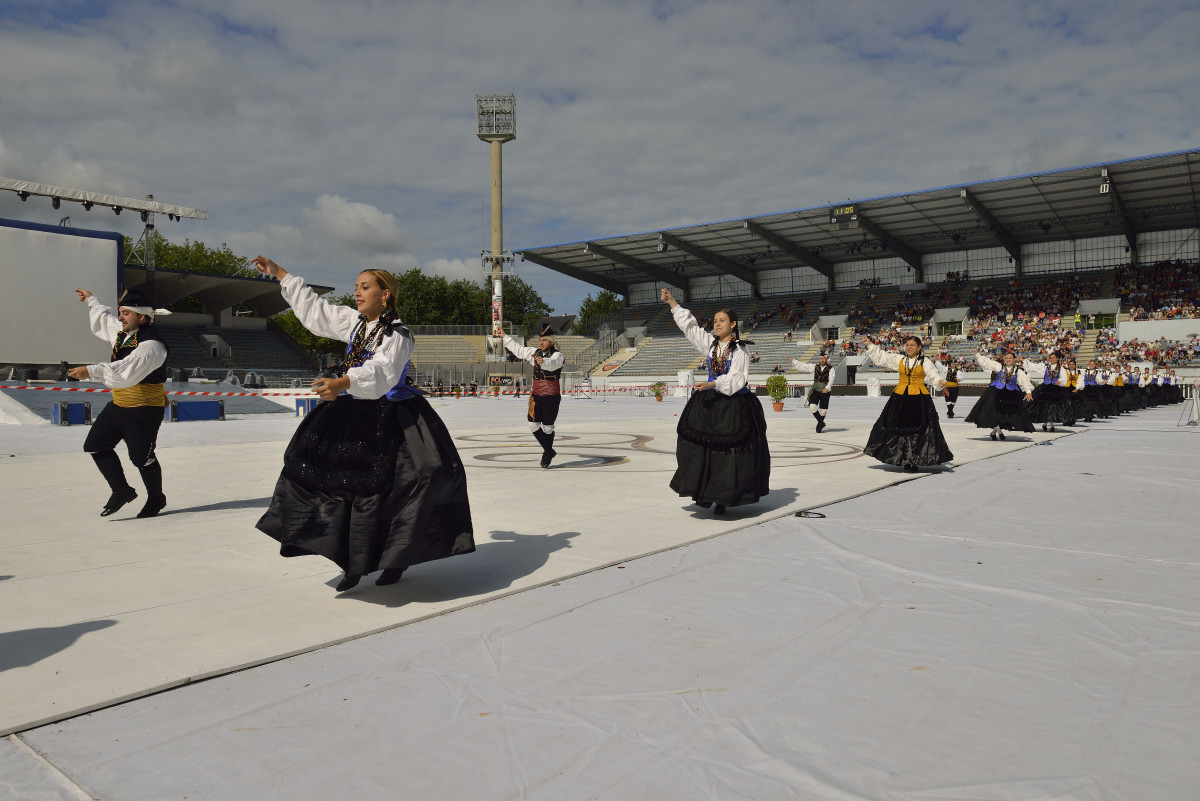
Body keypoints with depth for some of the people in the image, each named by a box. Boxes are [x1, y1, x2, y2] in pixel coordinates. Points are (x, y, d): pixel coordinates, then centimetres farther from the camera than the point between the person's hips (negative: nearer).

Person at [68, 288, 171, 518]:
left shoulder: (151, 344, -22)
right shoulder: (123, 332, 8)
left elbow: (127, 371, -36)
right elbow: (105, 320, 33)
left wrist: (92, 371, -40)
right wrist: (91, 301, 43)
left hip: (144, 410, -9)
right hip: (119, 404, 9)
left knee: (141, 457, 0)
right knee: (95, 445, 8)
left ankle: (156, 499, 22)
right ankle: (122, 491, 19)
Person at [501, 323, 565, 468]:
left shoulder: (558, 355, -9)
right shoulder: (535, 352, 11)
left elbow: (553, 364, -32)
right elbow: (519, 349, 23)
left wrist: (543, 362, -54)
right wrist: (505, 336, 25)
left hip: (552, 396, -6)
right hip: (536, 395, 6)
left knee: (547, 426, -1)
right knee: (533, 424, 0)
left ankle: (548, 452, 20)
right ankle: (549, 451, 14)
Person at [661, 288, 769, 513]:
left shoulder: (740, 350, -7)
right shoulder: (710, 343, 8)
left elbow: (736, 378, -17)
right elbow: (689, 325, 12)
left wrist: (713, 384, -30)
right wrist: (672, 302, 9)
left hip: (734, 406, -5)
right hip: (709, 403, 5)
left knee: (728, 452, -2)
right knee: (702, 450, 1)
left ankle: (723, 498, 8)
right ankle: (705, 492, 11)